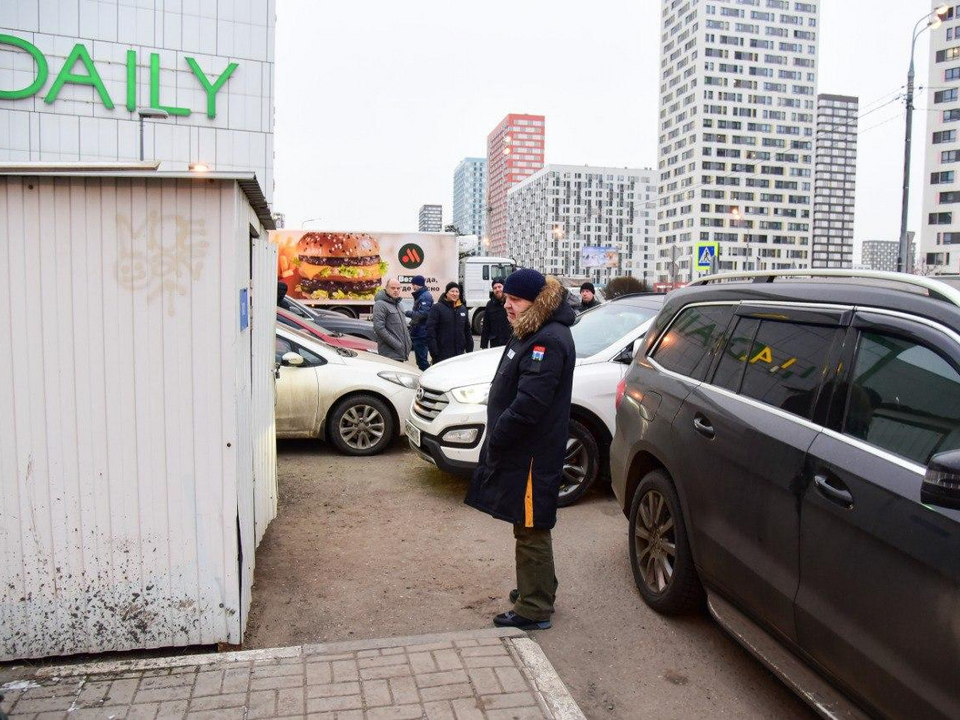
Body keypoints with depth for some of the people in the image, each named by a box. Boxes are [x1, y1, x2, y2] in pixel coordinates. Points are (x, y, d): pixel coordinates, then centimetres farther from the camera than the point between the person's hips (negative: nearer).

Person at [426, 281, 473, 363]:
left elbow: (467, 330, 19)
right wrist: (434, 352, -16)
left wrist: (470, 349, 13)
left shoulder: (463, 308, 14)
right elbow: (430, 330, -10)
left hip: (459, 353, 6)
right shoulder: (437, 308, -5)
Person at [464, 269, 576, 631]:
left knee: (531, 530, 1)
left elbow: (528, 404, -27)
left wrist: (496, 441, -17)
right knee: (529, 526, 22)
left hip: (533, 456, -10)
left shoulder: (549, 341, -21)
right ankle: (538, 588, 38)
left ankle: (534, 609, 13)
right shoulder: (530, 333, 13)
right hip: (520, 450, 10)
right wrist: (496, 441, 12)